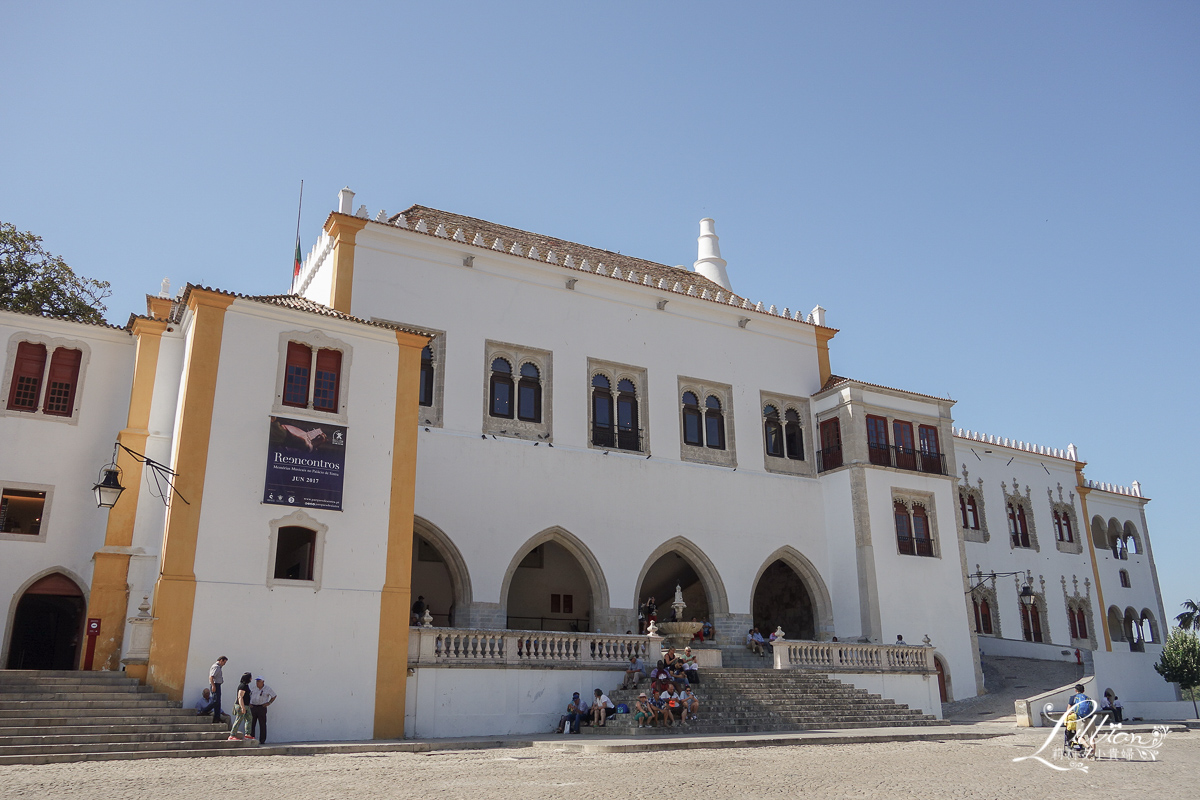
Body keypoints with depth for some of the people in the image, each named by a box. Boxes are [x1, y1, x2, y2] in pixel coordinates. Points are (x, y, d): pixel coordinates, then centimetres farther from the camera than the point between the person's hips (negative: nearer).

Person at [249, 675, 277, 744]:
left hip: (261, 708, -2)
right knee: (251, 724, 1)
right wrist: (248, 703, 6)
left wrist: (268, 703, 0)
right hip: (253, 707, 2)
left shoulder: (267, 688, 2)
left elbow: (274, 696, 10)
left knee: (262, 724, -1)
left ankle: (262, 740, 3)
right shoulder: (253, 688, 8)